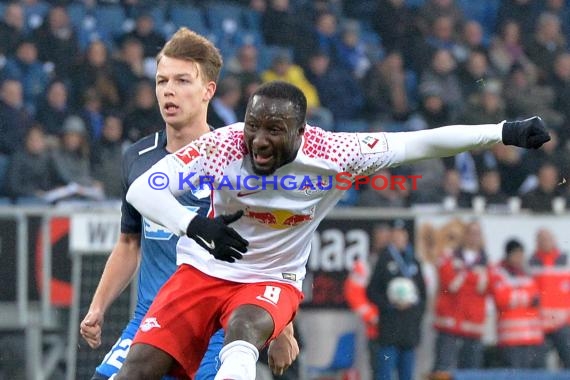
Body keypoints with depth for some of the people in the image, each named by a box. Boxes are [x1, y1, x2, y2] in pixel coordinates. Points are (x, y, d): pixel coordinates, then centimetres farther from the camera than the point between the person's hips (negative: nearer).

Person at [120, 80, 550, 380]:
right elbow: (143, 188, -23)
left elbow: (425, 142, -16)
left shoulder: (334, 154, -19)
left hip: (272, 280, 0)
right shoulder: (225, 145, -21)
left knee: (246, 327, -35)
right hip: (205, 268, 0)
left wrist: (506, 132, -21)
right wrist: (193, 225, -41)